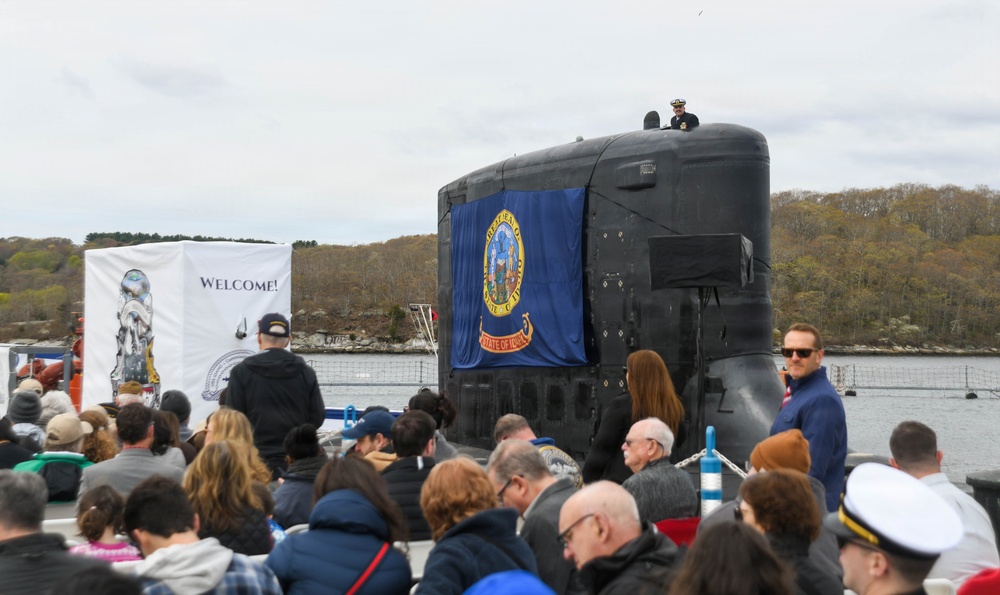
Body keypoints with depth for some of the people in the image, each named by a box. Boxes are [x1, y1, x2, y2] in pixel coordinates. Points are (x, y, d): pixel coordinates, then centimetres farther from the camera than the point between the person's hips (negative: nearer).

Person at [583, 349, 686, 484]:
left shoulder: (621, 405, -13)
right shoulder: (673, 407, 0)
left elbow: (602, 446, -10)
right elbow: (679, 439, 18)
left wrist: (589, 480, -3)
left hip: (621, 479, -5)